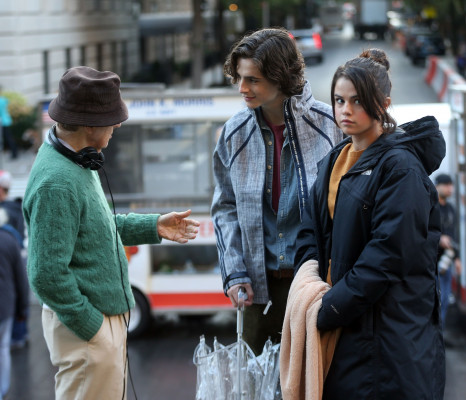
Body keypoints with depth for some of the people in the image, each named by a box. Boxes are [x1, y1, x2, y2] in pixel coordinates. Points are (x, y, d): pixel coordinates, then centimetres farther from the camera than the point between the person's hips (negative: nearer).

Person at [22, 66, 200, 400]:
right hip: (89, 325, -10)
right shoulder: (57, 183, -25)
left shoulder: (79, 162, 6)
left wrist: (153, 227, 13)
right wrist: (91, 327, -17)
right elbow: (48, 275, -25)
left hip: (110, 316, 10)